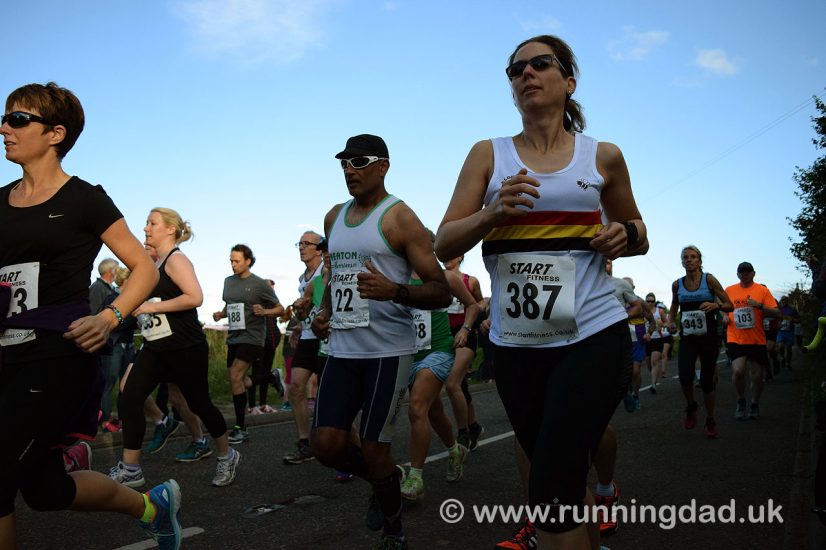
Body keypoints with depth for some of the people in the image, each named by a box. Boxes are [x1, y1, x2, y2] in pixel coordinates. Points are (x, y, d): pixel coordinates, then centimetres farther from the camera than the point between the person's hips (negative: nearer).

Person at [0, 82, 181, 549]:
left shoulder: (84, 200, -3)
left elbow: (146, 268, -3)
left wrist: (109, 319, -17)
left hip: (59, 357, -7)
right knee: (44, 488, 15)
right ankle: (153, 504, 37)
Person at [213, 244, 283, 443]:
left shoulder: (260, 284, -7)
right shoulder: (228, 281, 9)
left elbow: (279, 309, -1)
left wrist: (264, 311, -20)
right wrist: (220, 314, 3)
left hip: (251, 337, -7)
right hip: (233, 337, 7)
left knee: (235, 377, -16)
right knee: (240, 380, 12)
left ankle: (240, 429, -8)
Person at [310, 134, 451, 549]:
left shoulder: (399, 218, -6)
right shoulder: (334, 217, 14)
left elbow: (441, 292, -10)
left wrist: (394, 291, -28)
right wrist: (324, 311, 9)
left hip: (388, 351, -6)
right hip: (342, 350, 6)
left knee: (372, 448, -2)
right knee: (326, 446, 1)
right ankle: (385, 479, 33)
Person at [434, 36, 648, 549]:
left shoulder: (603, 156, 6)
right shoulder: (488, 154, 6)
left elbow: (639, 234, 19)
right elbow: (445, 245, -1)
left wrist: (625, 236, -4)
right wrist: (491, 214, -20)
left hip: (593, 338, -2)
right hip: (515, 345, 2)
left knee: (554, 488, -12)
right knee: (566, 481, 17)